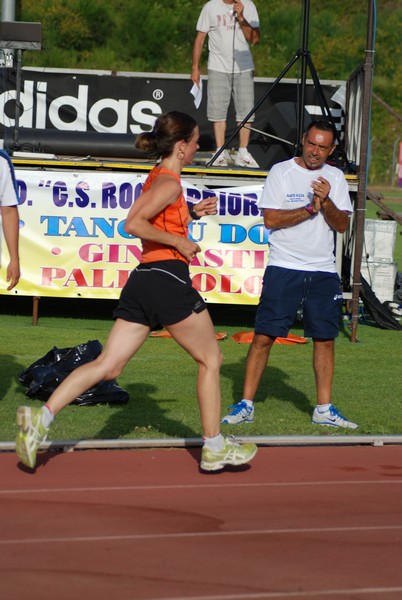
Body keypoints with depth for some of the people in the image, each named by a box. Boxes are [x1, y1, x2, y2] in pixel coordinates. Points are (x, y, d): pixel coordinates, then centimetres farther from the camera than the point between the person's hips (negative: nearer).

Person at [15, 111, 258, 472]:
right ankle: (214, 448, 13)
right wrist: (178, 242, -16)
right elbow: (133, 225, -22)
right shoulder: (170, 182, -11)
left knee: (108, 365, 2)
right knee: (210, 360, 8)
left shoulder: (157, 178, 18)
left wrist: (191, 213, 23)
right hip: (168, 278, -9)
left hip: (142, 280, 9)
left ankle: (42, 417, -13)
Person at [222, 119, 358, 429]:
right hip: (284, 268, -3)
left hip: (324, 271, 4)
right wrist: (311, 209, -12)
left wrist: (326, 202, -14)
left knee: (325, 338, 4)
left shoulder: (335, 177, 10)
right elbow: (271, 219, -9)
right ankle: (246, 405, -1)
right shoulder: (281, 172, -1)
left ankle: (324, 409, 13)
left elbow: (342, 225, 3)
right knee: (264, 335, -6)